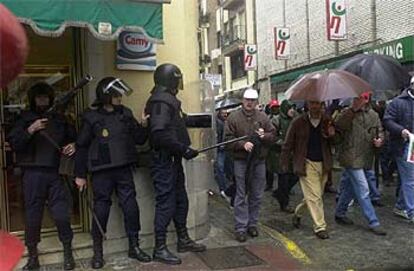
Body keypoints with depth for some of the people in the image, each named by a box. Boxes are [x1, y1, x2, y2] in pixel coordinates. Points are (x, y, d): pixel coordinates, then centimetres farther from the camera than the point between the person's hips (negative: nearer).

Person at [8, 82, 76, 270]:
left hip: (55, 174, 1)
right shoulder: (25, 119, 7)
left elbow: (73, 138, 26)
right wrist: (30, 130, -18)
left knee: (62, 215, -1)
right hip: (33, 174, -1)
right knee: (32, 217, 2)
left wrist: (72, 145, 4)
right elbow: (13, 144, -4)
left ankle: (68, 253, 16)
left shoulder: (59, 119, 13)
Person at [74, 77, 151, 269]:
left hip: (124, 169, 3)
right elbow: (82, 146, 2)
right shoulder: (92, 117, -2)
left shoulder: (125, 113, 8)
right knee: (101, 210, 4)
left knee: (131, 208, 5)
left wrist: (143, 126, -9)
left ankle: (134, 247, 20)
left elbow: (139, 139, 12)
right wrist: (80, 175, 2)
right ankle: (97, 252, 19)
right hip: (102, 172, -3)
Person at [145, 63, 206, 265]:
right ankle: (160, 249, 10)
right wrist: (183, 149, -22)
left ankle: (183, 240, 31)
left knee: (180, 200, 17)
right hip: (164, 160, -10)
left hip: (173, 160, 10)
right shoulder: (161, 101, -17)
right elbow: (160, 134, -27)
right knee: (166, 203, -2)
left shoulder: (168, 99, 15)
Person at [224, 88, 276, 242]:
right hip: (241, 161, -3)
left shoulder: (263, 117, 6)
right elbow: (228, 140, -6)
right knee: (241, 196, 1)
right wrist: (242, 144, -20)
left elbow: (273, 135, 8)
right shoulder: (234, 118, -3)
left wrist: (265, 136, -13)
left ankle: (252, 224, 25)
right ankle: (240, 227, 8)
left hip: (259, 161, 3)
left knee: (256, 195, 11)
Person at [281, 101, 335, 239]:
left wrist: (332, 136, -13)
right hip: (307, 164, -4)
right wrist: (284, 164, -1)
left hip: (323, 164, 4)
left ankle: (297, 214, 38)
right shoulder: (298, 122, -5)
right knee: (314, 196, -4)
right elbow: (288, 145, 0)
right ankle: (320, 227, 9)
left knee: (313, 195, 14)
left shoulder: (327, 121, 3)